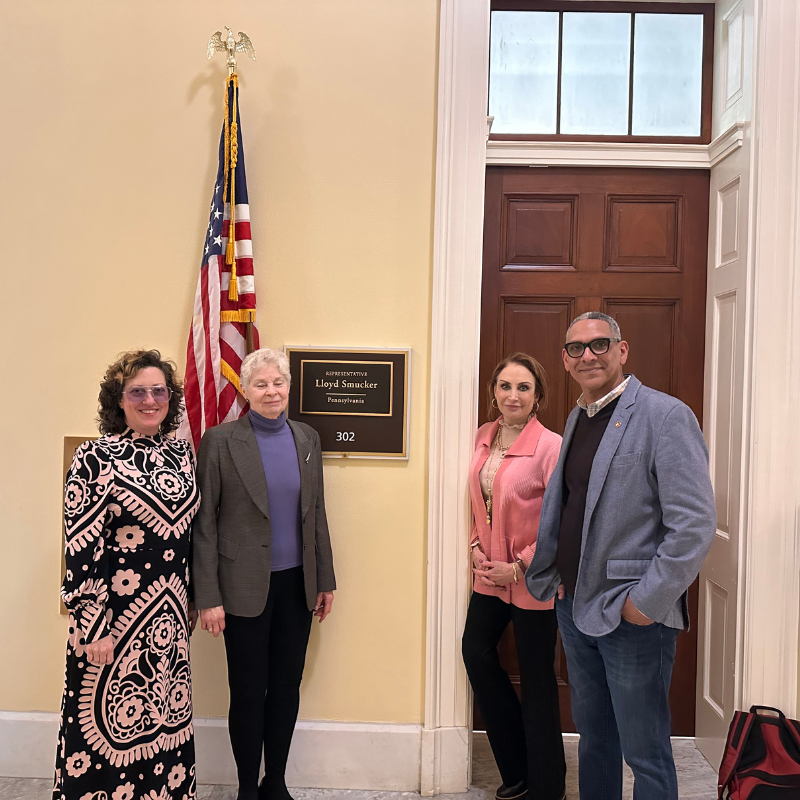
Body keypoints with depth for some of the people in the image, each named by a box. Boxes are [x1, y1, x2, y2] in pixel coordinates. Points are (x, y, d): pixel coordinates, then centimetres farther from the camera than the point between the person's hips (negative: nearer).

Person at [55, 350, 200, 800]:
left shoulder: (181, 453, 5)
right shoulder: (96, 458, -12)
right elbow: (82, 546, -15)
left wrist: (192, 601, 14)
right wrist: (93, 626, -16)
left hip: (170, 615, 6)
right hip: (115, 612, -5)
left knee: (166, 716, 16)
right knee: (110, 719, 8)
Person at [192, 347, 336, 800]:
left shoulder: (307, 438, 5)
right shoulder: (221, 441, -8)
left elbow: (317, 513, 10)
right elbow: (204, 522, -8)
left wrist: (326, 580, 10)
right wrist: (208, 597, -11)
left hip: (297, 584, 4)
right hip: (246, 587, -4)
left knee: (287, 686, 14)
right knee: (248, 692, 8)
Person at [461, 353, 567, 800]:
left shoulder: (551, 446, -16)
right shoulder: (484, 438, 4)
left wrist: (520, 566, -15)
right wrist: (477, 546, 1)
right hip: (491, 573, 7)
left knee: (536, 677, 5)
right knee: (476, 651, 10)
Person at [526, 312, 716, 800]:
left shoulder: (665, 416, -14)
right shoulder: (578, 418, 11)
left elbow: (696, 523, -19)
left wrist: (647, 601, -18)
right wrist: (552, 577, 12)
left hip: (634, 617, -7)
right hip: (574, 606, 8)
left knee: (645, 754, 6)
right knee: (593, 737, 21)